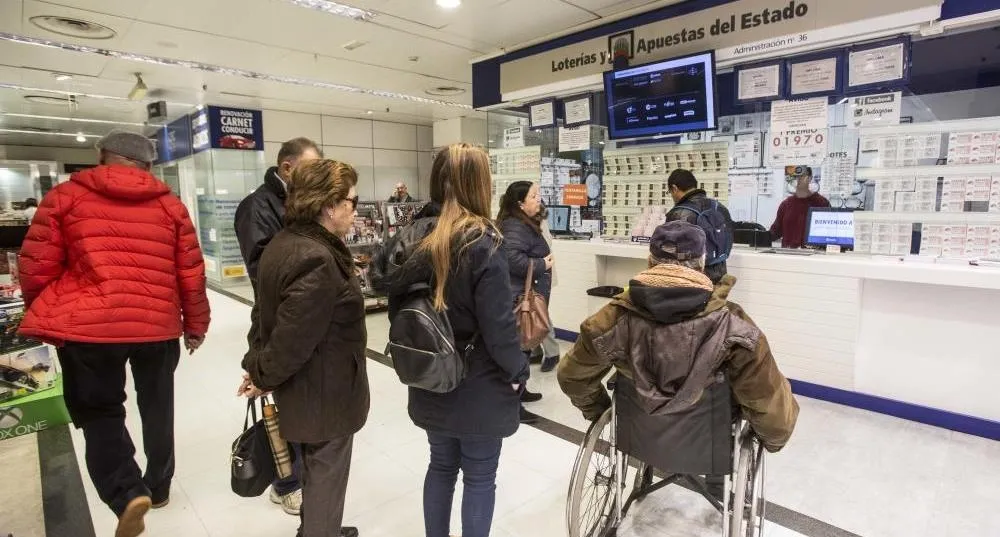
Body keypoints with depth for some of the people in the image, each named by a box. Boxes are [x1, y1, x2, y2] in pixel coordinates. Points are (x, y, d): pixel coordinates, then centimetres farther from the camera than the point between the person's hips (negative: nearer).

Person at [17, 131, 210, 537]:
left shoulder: (65, 196, 1)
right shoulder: (170, 204, 5)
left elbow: (36, 266, 0)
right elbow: (191, 273, 4)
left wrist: (43, 315, 17)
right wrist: (196, 325, 15)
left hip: (87, 325, -2)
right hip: (158, 325, 2)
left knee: (98, 411, 15)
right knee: (157, 407, 20)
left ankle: (127, 494, -3)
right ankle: (158, 487, 35)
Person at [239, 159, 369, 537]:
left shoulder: (284, 243, 5)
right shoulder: (317, 260, -29)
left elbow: (270, 313, 10)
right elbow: (293, 337, -28)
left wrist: (256, 363, 14)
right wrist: (264, 376, -12)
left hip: (305, 389, 10)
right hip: (325, 394, -10)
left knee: (317, 472, 29)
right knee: (325, 477, 12)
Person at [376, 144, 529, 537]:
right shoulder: (482, 244, -20)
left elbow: (397, 305, 7)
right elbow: (498, 324, -20)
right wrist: (518, 371, -4)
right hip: (479, 386, -6)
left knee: (441, 465, 23)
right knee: (480, 477, 13)